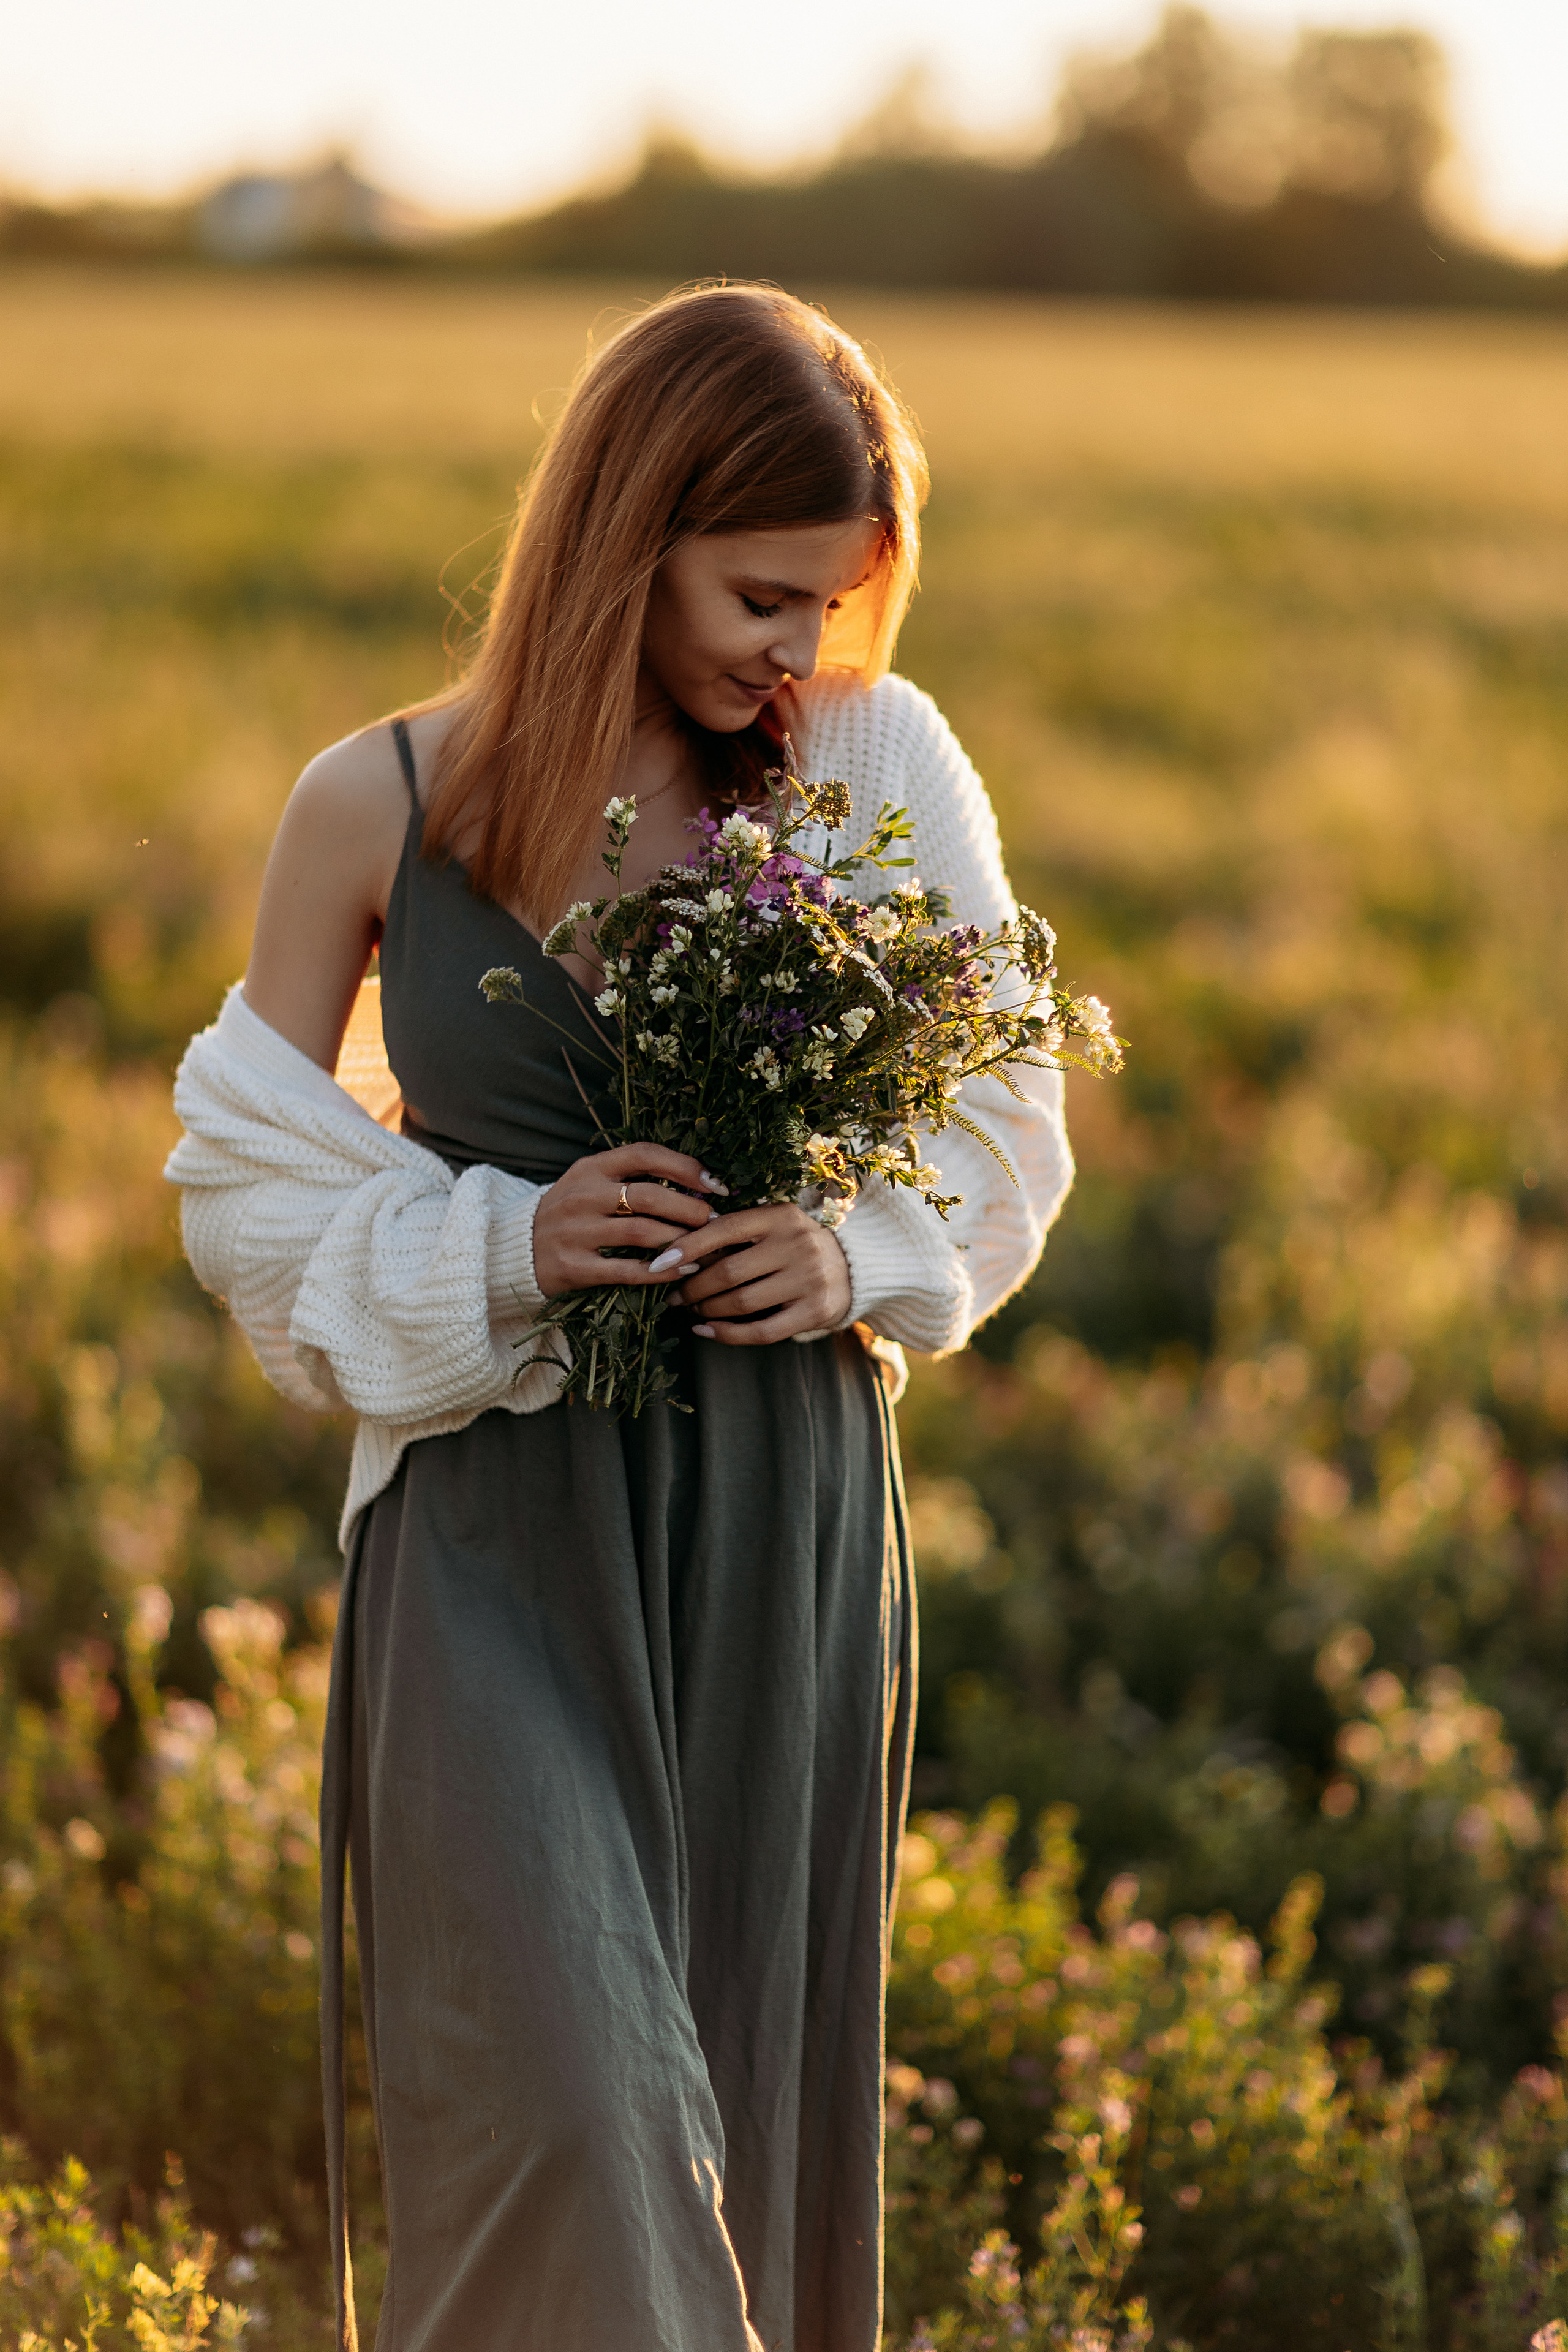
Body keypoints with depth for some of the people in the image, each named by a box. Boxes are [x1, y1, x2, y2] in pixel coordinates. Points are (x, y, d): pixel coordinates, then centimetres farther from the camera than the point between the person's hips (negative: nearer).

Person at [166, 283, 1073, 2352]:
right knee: (562, 2091, -11)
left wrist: (857, 1254, -9)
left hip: (788, 1512, 2)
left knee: (758, 2083, 8)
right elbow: (255, 1187, 4)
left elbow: (1004, 1133, 10)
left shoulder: (880, 765, 1)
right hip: (502, 1515, -2)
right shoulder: (381, 809, -2)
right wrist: (498, 1250, -12)